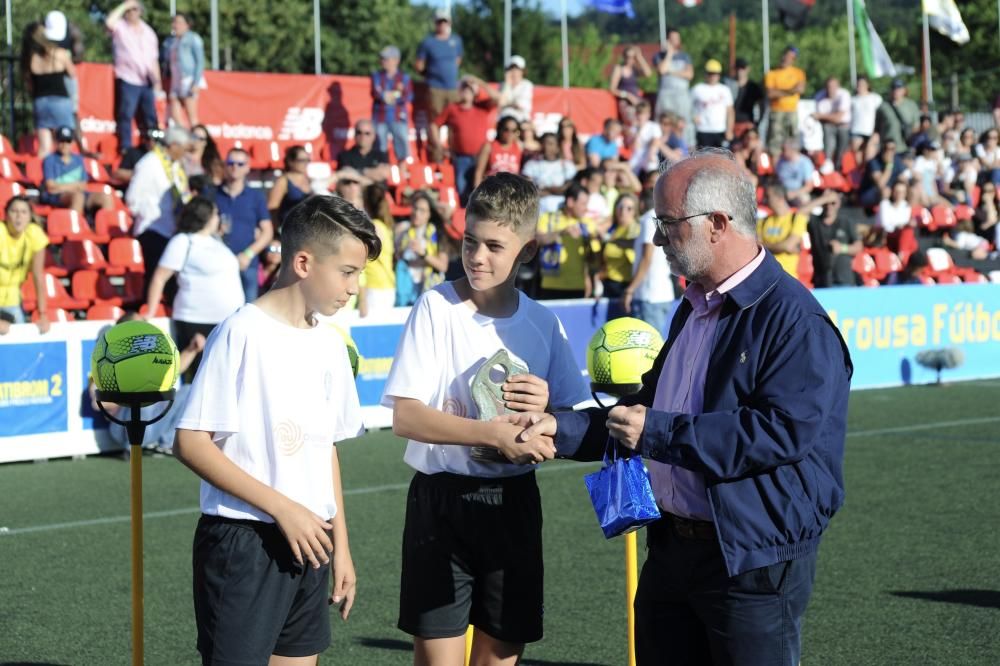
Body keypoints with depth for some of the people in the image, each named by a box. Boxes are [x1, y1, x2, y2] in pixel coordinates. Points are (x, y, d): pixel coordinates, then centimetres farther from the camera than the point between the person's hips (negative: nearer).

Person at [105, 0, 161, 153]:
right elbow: (109, 22, -24)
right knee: (125, 115, -9)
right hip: (127, 80, -5)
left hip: (146, 82, 5)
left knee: (150, 118, 8)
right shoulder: (121, 27, 1)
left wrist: (157, 81, 11)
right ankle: (125, 149, -8)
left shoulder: (148, 32, 16)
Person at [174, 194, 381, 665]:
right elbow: (190, 444, -15)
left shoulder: (330, 345, 11)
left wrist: (341, 545, 15)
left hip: (310, 541, 7)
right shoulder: (241, 333, -12)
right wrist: (282, 508, -17)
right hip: (242, 541, -7)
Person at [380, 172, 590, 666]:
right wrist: (497, 434, -23)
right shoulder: (437, 308, -7)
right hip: (443, 501, -4)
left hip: (514, 503, 4)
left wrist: (548, 409, -14)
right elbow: (405, 417, -14)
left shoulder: (542, 323, 5)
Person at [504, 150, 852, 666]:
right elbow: (647, 409, 22)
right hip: (671, 547, 9)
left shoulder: (793, 319, -16)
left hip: (753, 561, -9)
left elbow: (786, 430, -26)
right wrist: (563, 428, 8)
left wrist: (658, 433, -21)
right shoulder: (693, 309, 15)